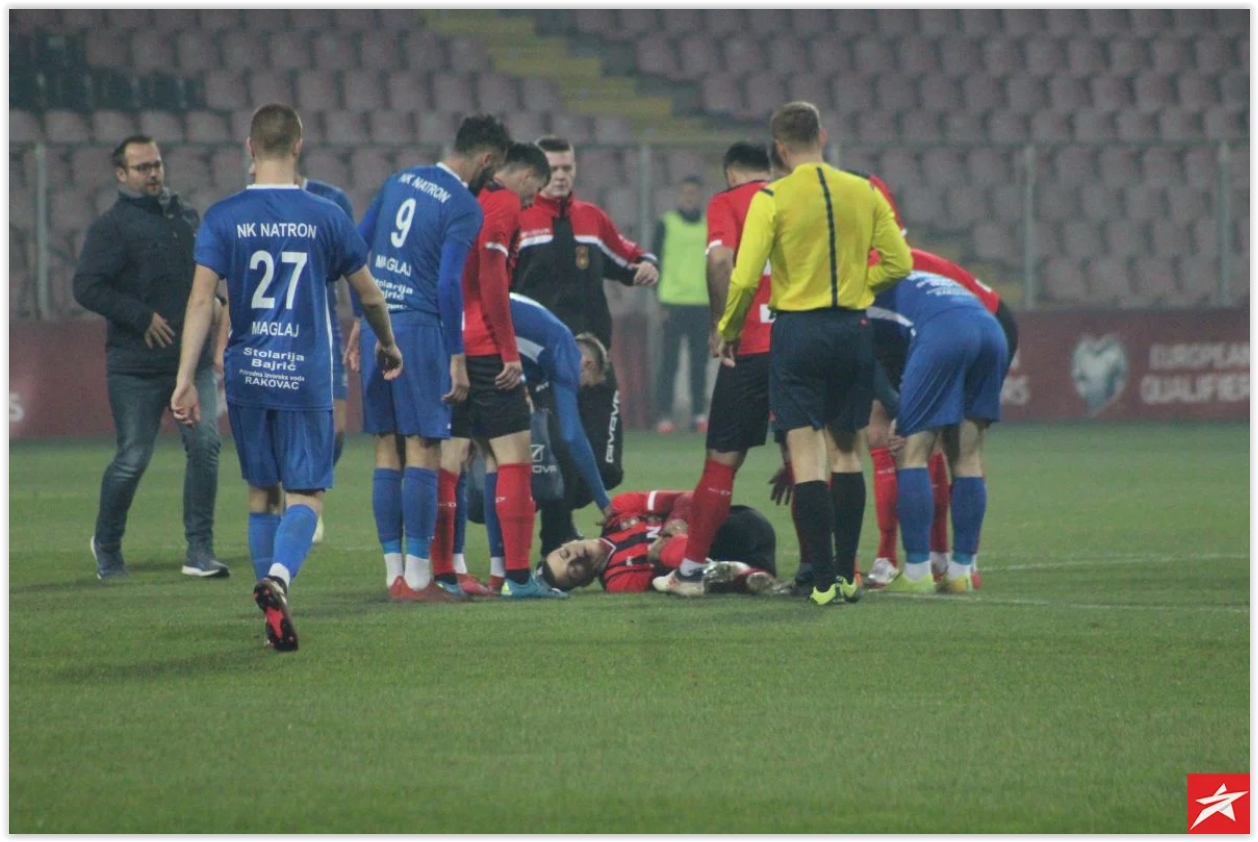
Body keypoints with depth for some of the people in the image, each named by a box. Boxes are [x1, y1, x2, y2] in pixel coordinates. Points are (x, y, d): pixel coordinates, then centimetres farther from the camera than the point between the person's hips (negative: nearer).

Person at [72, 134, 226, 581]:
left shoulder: (187, 216, 15)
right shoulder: (112, 226, -5)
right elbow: (86, 287, -14)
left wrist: (211, 302, 11)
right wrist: (142, 317, -16)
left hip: (193, 360, 5)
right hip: (137, 367, -5)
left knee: (205, 444, -9)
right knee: (133, 459, -1)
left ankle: (199, 551, -5)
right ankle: (106, 545, 21)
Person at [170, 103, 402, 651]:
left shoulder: (223, 218, -1)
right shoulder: (325, 217, -1)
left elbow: (201, 299, -8)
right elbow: (369, 296, 9)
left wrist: (185, 380, -8)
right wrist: (387, 344, 28)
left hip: (246, 378, 2)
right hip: (305, 378, -2)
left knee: (262, 493, 14)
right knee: (305, 493, 1)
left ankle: (275, 621, 16)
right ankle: (278, 577, -28)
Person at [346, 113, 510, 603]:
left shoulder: (400, 182, 13)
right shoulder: (464, 208, -9)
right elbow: (449, 283, -16)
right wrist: (457, 359, -13)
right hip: (418, 329, -7)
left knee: (387, 450, 10)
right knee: (422, 450, -5)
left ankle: (394, 572, 13)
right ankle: (417, 577, -7)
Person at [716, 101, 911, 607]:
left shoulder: (773, 199, -8)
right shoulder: (864, 193, 4)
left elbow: (745, 279, -12)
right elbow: (898, 262, 5)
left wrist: (727, 332, 3)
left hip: (798, 329, -4)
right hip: (853, 329, 4)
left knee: (806, 457, -3)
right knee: (845, 452, 15)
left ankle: (824, 580, -9)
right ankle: (847, 573, 16)